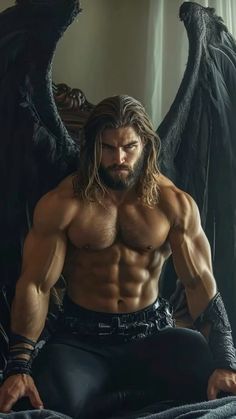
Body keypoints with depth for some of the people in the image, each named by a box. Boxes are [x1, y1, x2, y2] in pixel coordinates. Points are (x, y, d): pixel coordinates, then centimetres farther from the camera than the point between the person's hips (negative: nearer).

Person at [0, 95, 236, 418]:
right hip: (80, 337, -1)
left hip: (153, 332, 2)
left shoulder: (175, 204, -5)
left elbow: (200, 282, -8)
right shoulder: (61, 204, -9)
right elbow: (35, 285, -10)